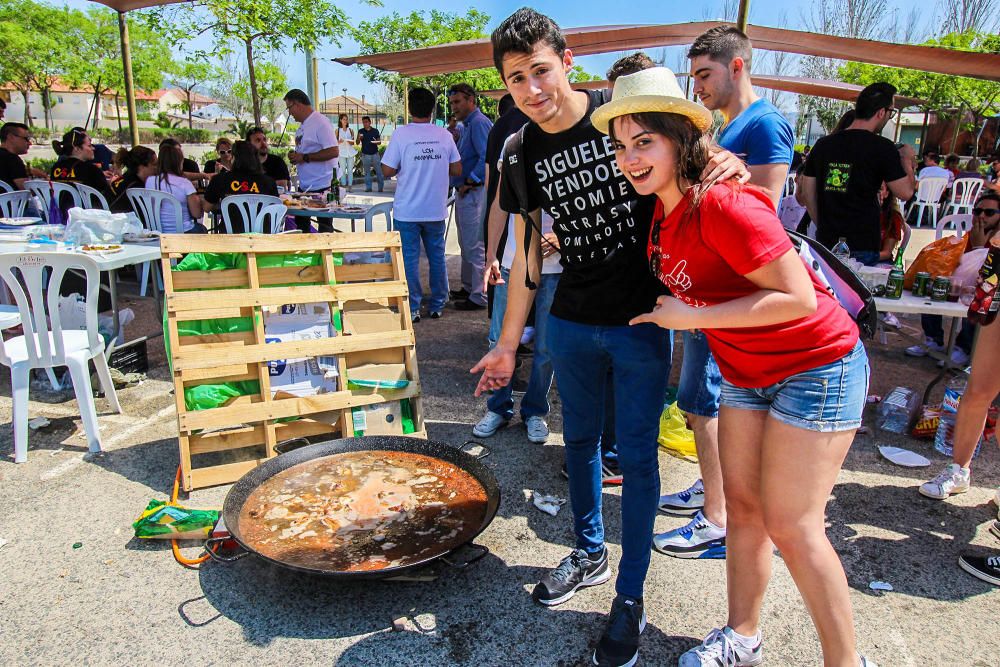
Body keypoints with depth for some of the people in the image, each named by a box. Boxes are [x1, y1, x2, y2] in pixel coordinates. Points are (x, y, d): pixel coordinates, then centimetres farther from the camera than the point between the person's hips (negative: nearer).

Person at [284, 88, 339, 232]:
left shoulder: (320, 122, -15)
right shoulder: (303, 125, 14)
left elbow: (333, 151, -24)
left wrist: (304, 158, -21)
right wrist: (294, 156, 3)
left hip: (321, 186, -10)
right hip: (304, 186, 10)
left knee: (324, 227, 0)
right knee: (300, 225, 17)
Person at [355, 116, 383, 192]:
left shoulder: (375, 131, 2)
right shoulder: (360, 131, 3)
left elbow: (380, 142, 5)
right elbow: (358, 143, 2)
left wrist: (376, 142, -18)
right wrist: (359, 138, -19)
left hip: (375, 154, -1)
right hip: (365, 155, 1)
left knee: (379, 171, -1)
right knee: (367, 172, 6)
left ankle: (381, 187, 5)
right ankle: (368, 187, 11)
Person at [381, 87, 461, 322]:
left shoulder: (401, 134, -8)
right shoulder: (444, 135, 0)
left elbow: (387, 170, -9)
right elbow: (456, 169, 5)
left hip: (407, 211, -3)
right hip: (436, 209, 3)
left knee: (409, 259, 5)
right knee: (437, 256, 13)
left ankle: (412, 309, 9)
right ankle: (437, 306, 21)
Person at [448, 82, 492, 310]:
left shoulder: (479, 123, -14)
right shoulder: (466, 125, 18)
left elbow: (487, 158, -25)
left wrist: (469, 183, -20)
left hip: (474, 192, -11)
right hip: (465, 192, 11)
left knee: (475, 246, -6)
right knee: (466, 243, 18)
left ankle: (479, 296, 1)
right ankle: (469, 287, 30)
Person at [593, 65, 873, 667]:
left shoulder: (723, 205, -26)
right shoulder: (664, 212, 1)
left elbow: (798, 297, -27)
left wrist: (690, 316, -23)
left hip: (816, 369, -8)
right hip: (747, 372, 8)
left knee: (791, 526, -3)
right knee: (743, 505, 13)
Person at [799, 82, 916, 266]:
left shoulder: (822, 144, 6)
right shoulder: (882, 147, -7)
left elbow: (807, 193, 9)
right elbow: (905, 192, -3)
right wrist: (907, 159, 13)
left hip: (826, 243, 5)